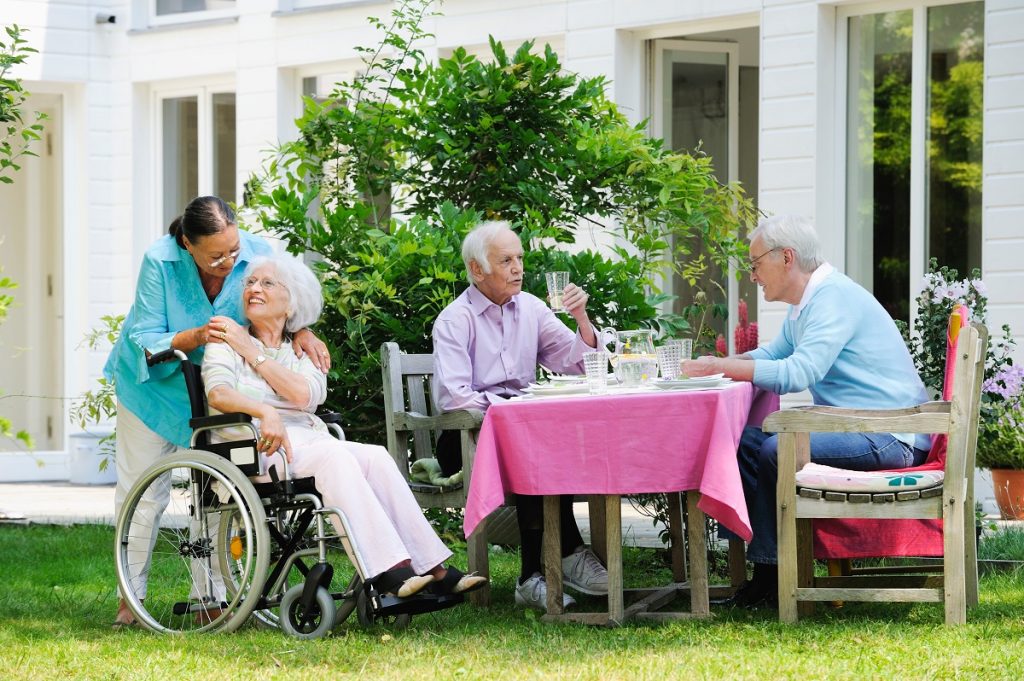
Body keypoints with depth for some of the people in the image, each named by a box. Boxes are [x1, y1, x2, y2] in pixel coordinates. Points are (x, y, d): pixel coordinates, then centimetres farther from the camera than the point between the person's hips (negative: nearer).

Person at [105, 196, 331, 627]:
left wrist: (302, 331, -34)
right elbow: (146, 342, -25)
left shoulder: (257, 254, -23)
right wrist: (196, 337, -43)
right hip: (155, 385, -1)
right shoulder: (160, 262, -27)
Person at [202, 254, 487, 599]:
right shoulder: (227, 344, 12)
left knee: (376, 457, -23)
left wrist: (254, 355, -1)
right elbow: (218, 393, -11)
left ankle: (431, 569, -30)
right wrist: (265, 412, -29)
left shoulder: (303, 350, 22)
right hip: (256, 450, -5)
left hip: (306, 439, 5)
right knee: (334, 455, -32)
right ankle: (386, 569, -43)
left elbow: (307, 395, -1)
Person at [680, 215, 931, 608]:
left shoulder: (833, 297, -17)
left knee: (776, 450, -24)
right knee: (747, 442, 5)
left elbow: (798, 373, -27)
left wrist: (722, 367, -20)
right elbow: (774, 354, 29)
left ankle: (774, 573, -13)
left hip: (891, 439, -11)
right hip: (855, 428, 11)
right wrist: (717, 364, 10)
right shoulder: (806, 303, 16)